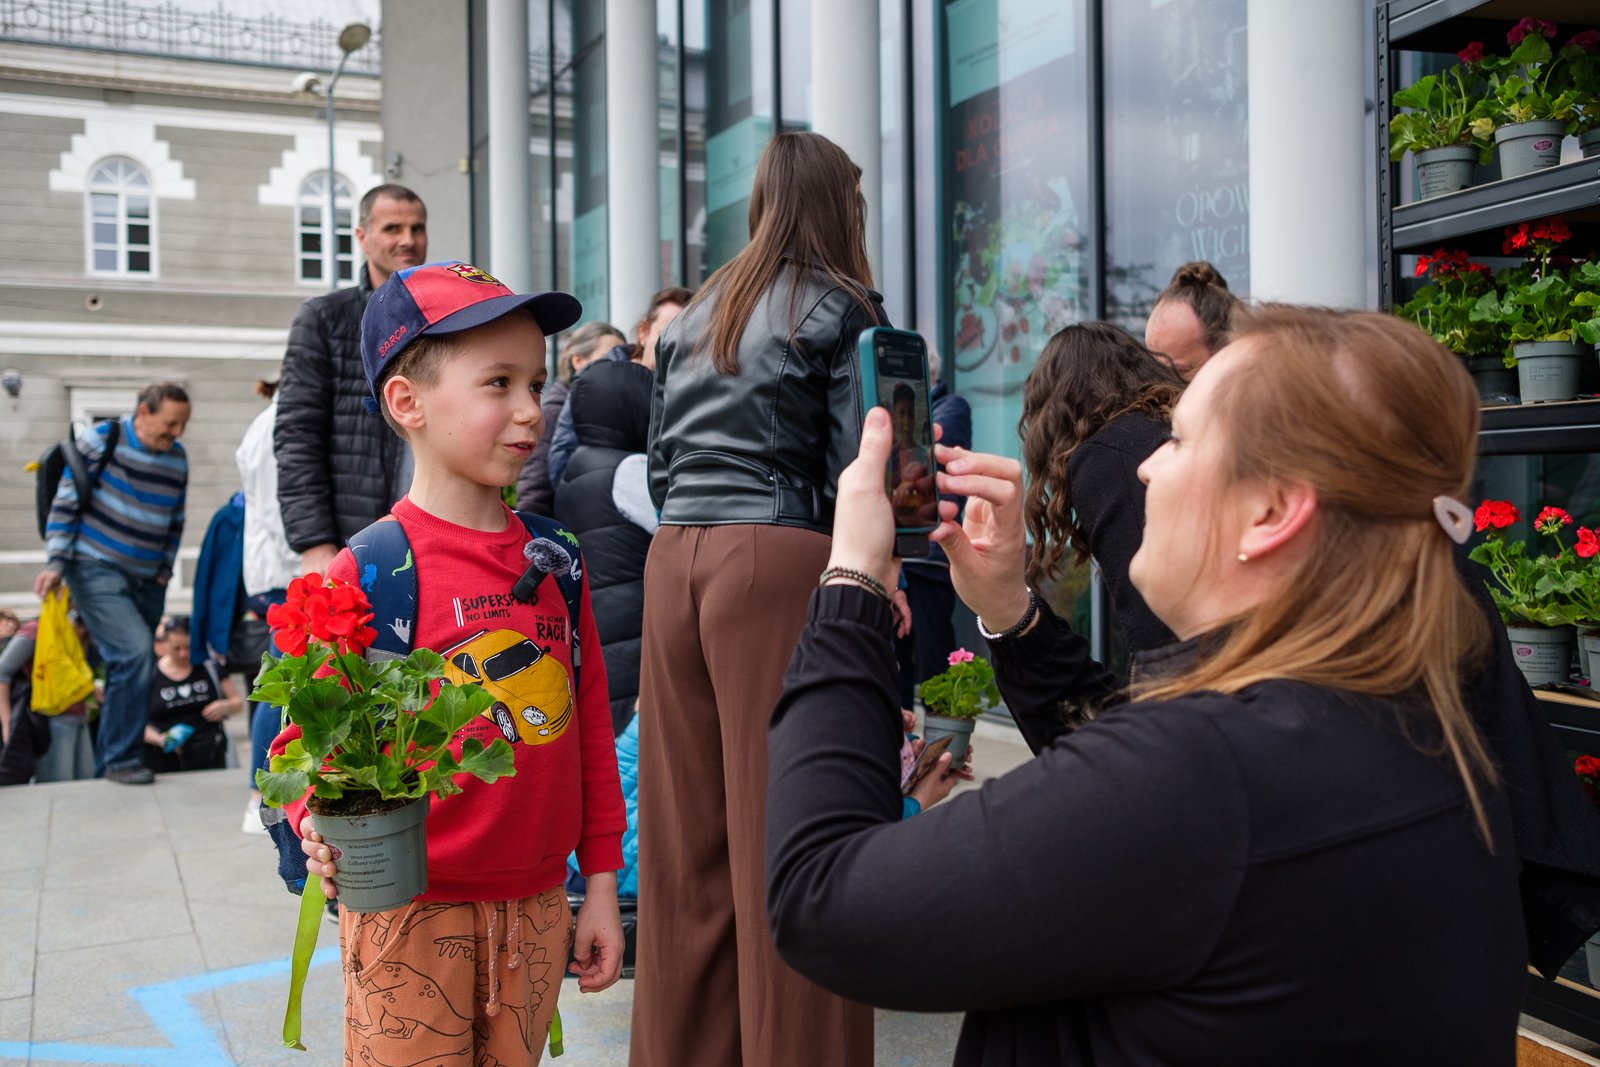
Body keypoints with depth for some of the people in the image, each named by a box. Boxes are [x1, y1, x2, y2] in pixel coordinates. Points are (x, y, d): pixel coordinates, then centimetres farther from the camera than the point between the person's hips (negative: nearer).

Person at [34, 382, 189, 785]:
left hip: (146, 581, 6)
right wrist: (56, 562, -12)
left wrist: (166, 567, 10)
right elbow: (65, 500, -8)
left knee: (130, 668, 10)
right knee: (135, 652, -21)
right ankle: (122, 759, -10)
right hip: (97, 569, -6)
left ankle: (105, 766, 25)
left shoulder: (178, 458, 5)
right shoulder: (101, 440, -10)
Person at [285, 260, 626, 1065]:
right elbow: (306, 735, -7)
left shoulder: (554, 560, 4)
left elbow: (590, 725, 8)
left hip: (534, 906, 5)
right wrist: (320, 825, -27)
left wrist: (601, 884, 9)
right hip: (410, 908, -5)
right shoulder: (369, 570, -11)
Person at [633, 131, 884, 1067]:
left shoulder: (696, 314, 20)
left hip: (675, 560, 6)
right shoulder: (841, 309, 1)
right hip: (780, 565, -6)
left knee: (691, 835, 11)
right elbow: (854, 471, -6)